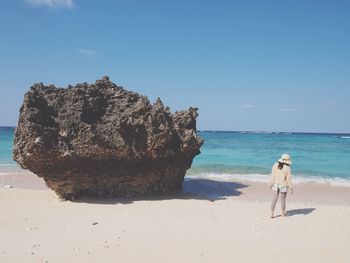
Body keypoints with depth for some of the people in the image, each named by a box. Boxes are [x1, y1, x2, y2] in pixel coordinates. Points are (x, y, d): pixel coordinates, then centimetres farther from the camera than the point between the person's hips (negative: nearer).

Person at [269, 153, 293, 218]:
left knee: (274, 199, 7)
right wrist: (291, 188, -6)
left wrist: (271, 184, 4)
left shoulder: (275, 165, -6)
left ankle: (272, 213, 4)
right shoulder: (287, 168, -16)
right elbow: (289, 179, -13)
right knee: (283, 199, 13)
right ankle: (283, 213, 27)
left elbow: (272, 175, -3)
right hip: (283, 186, -3)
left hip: (276, 184, 3)